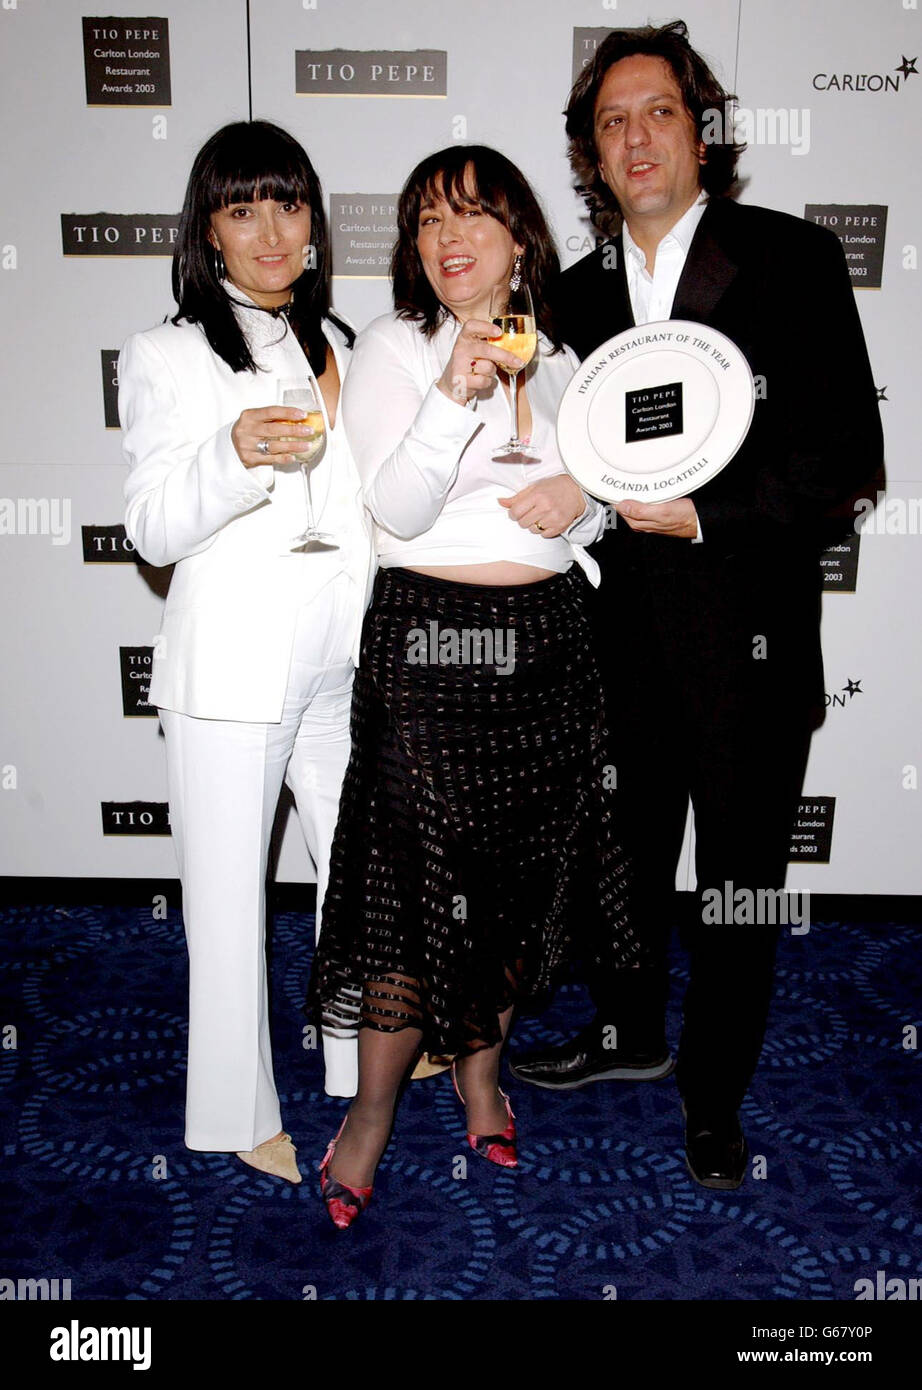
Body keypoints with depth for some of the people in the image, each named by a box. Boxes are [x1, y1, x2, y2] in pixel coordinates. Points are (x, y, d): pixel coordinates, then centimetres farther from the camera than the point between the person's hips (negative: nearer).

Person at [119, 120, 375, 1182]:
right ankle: (239, 1112, 25)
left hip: (342, 658, 6)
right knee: (230, 894, 5)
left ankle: (365, 1068, 39)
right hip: (233, 667, -5)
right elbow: (153, 530, -11)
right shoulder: (166, 356, -1)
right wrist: (233, 455, -26)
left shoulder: (342, 345, 15)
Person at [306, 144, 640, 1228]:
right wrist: (457, 393, -25)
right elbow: (398, 508, -12)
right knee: (421, 874, -3)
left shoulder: (557, 358, 13)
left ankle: (480, 1067, 34)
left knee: (525, 868, 11)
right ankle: (373, 1107, 18)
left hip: (546, 639, 5)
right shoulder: (391, 346, -1)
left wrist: (584, 492, -3)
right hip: (430, 638, -5)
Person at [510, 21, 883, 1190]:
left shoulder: (792, 261, -3)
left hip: (748, 635, -4)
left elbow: (845, 449, -10)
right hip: (622, 635, 4)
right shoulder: (579, 292, 10)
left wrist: (705, 513, -17)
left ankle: (713, 1093, 30)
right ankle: (628, 1035, 43)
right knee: (625, 853, 18)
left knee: (738, 881, 9)